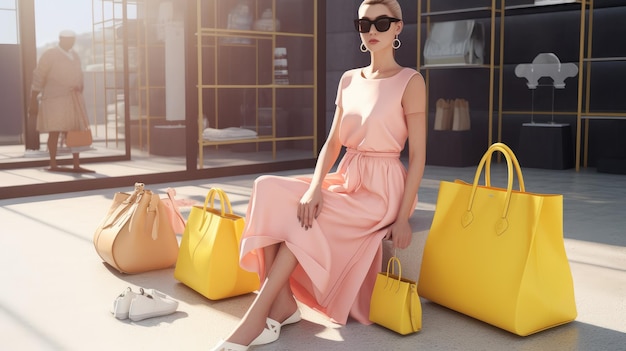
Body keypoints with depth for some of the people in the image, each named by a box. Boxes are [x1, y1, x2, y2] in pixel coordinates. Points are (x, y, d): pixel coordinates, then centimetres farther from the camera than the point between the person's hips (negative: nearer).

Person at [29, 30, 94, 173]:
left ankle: (76, 166, 4)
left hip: (74, 99, 6)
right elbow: (38, 78, -4)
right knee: (55, 132, -4)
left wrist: (80, 99, 15)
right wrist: (33, 101, -7)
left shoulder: (74, 56, 15)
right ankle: (53, 165, 5)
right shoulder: (49, 55, -3)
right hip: (55, 99, -6)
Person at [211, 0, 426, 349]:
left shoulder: (410, 81, -7)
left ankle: (255, 318, -16)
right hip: (345, 179, 6)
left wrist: (402, 217, -16)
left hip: (382, 189, -6)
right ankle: (282, 304, -20)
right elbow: (333, 141, 6)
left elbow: (418, 154, -10)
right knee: (269, 190, -17)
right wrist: (315, 187, -12)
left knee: (301, 218, -24)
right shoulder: (349, 80, 11)